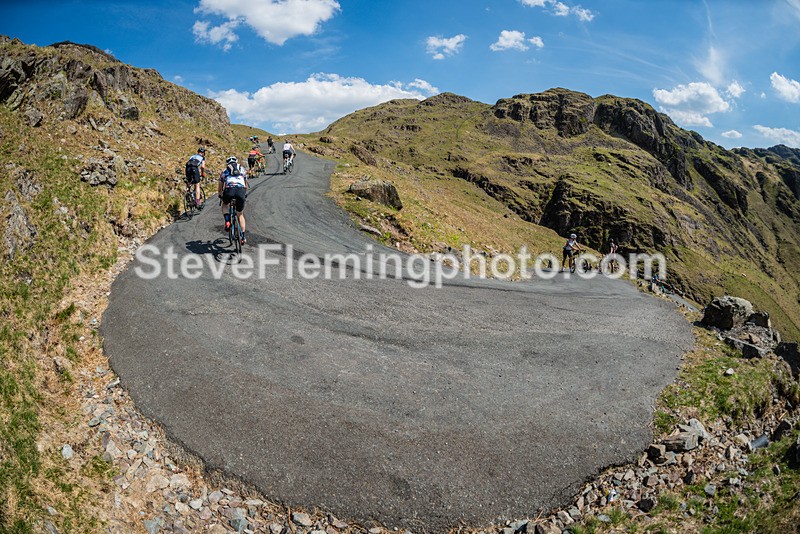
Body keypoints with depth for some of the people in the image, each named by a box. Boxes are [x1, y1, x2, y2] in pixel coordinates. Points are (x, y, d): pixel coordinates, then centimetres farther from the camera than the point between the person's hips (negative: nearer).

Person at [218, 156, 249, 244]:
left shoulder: (225, 171, 29)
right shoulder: (242, 170, 31)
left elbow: (220, 186, 37)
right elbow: (246, 184, 41)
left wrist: (219, 195, 56)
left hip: (229, 190, -1)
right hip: (241, 190, 1)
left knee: (225, 205, 33)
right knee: (240, 214, 19)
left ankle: (227, 221, 6)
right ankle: (243, 237, 17)